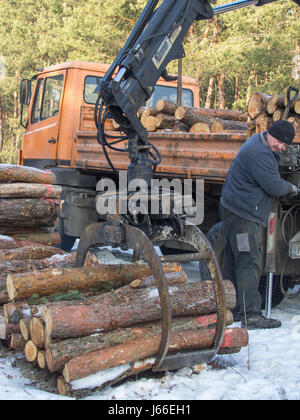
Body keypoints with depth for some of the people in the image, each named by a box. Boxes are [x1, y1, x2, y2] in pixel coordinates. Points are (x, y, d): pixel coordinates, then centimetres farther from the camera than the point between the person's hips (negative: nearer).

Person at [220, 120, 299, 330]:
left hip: (236, 211, 11)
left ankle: (232, 309, 22)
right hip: (242, 214, -11)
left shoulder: (259, 143, 14)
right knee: (250, 263, -13)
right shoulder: (259, 153, -20)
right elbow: (274, 186, -18)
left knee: (234, 261, 14)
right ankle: (251, 315, -14)